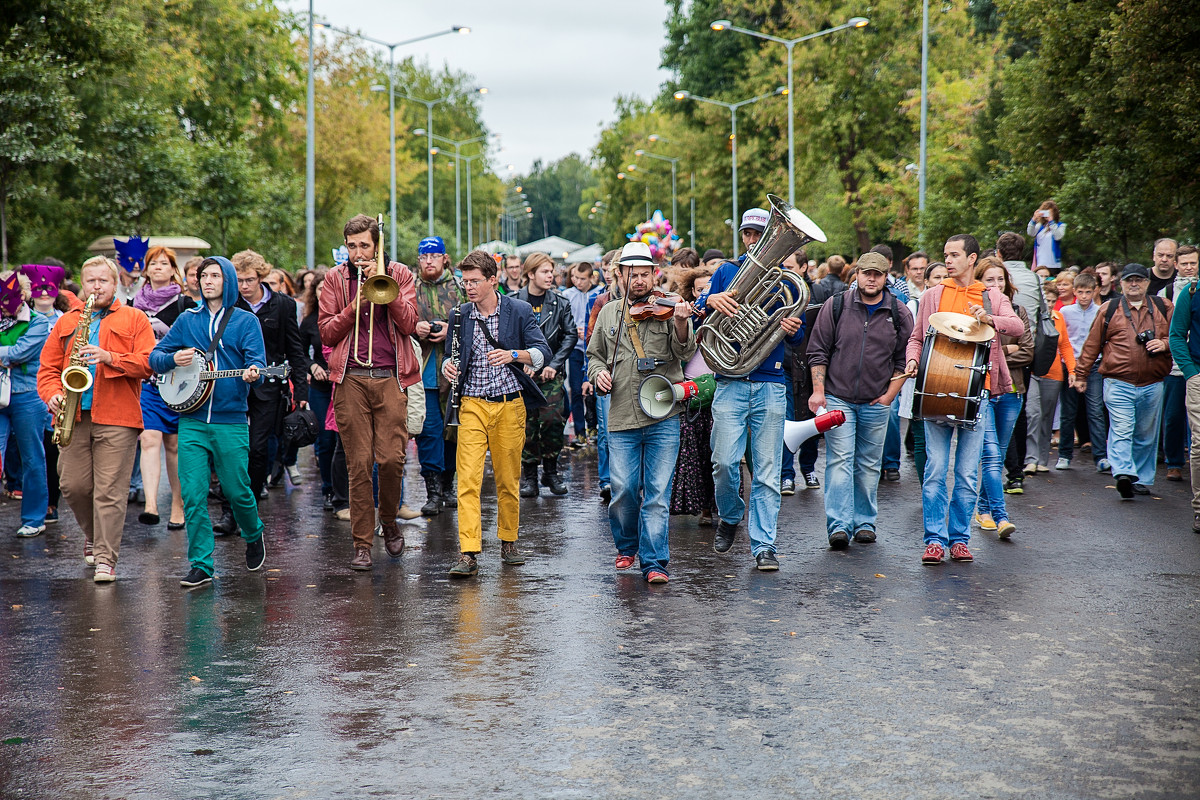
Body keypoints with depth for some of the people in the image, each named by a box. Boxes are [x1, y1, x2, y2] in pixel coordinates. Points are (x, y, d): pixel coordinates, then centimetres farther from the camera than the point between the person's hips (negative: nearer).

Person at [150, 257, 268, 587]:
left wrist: (253, 372, -29)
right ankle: (201, 566, 2)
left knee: (236, 491, 4)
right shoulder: (187, 319, 12)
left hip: (231, 421, -2)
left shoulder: (245, 321, 4)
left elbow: (257, 359, -6)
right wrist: (173, 359, -9)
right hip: (192, 420, 2)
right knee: (193, 495, -4)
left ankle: (254, 536, 34)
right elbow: (154, 356, 13)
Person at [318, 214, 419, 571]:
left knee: (391, 458, -9)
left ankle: (389, 522, 18)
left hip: (390, 378, 0)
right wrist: (355, 305, -8)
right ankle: (362, 544, 4)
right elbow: (326, 333, 6)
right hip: (351, 380, 1)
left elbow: (409, 324, -3)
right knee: (359, 464, -2)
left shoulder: (399, 274, 9)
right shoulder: (336, 278, 11)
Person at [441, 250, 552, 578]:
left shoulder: (519, 311, 0)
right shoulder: (459, 316, 6)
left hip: (510, 405, -1)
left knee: (508, 480, 8)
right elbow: (451, 357, 15)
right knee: (468, 479, -10)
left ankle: (508, 542, 26)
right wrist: (448, 366, -9)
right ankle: (468, 554, -11)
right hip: (472, 406, 1)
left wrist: (512, 355, -25)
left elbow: (544, 352, -7)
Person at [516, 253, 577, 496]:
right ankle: (529, 476, 9)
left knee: (553, 420, -9)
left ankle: (551, 471, 6)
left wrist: (554, 364, -6)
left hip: (551, 372, 1)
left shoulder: (560, 303, 5)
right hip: (523, 373, -1)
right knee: (527, 424, -1)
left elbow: (570, 335, 3)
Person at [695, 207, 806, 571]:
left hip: (770, 384, 0)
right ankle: (730, 517, 19)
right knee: (724, 462, -9)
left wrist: (792, 329, -14)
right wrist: (709, 301, -15)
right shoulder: (726, 271, 11)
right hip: (730, 382, 0)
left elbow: (799, 335, 10)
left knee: (767, 471, -1)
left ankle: (763, 545, 4)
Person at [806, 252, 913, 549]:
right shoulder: (836, 306, -1)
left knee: (869, 465, 9)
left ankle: (865, 523, 18)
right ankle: (839, 526, -11)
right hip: (838, 398, -2)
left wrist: (890, 394, 2)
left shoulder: (899, 313, 2)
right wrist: (818, 390, -4)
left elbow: (904, 358, 9)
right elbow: (818, 350, 2)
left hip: (877, 402, 2)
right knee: (840, 461, -9)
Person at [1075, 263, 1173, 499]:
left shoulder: (1164, 308, 11)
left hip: (1152, 385, 2)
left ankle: (1143, 479, 20)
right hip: (1118, 384, -2)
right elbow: (1092, 345, 10)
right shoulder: (1109, 310, 7)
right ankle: (1124, 474, -25)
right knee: (1121, 431, -15)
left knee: (1146, 435, 11)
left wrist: (1164, 344, -5)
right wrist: (1080, 375, 10)